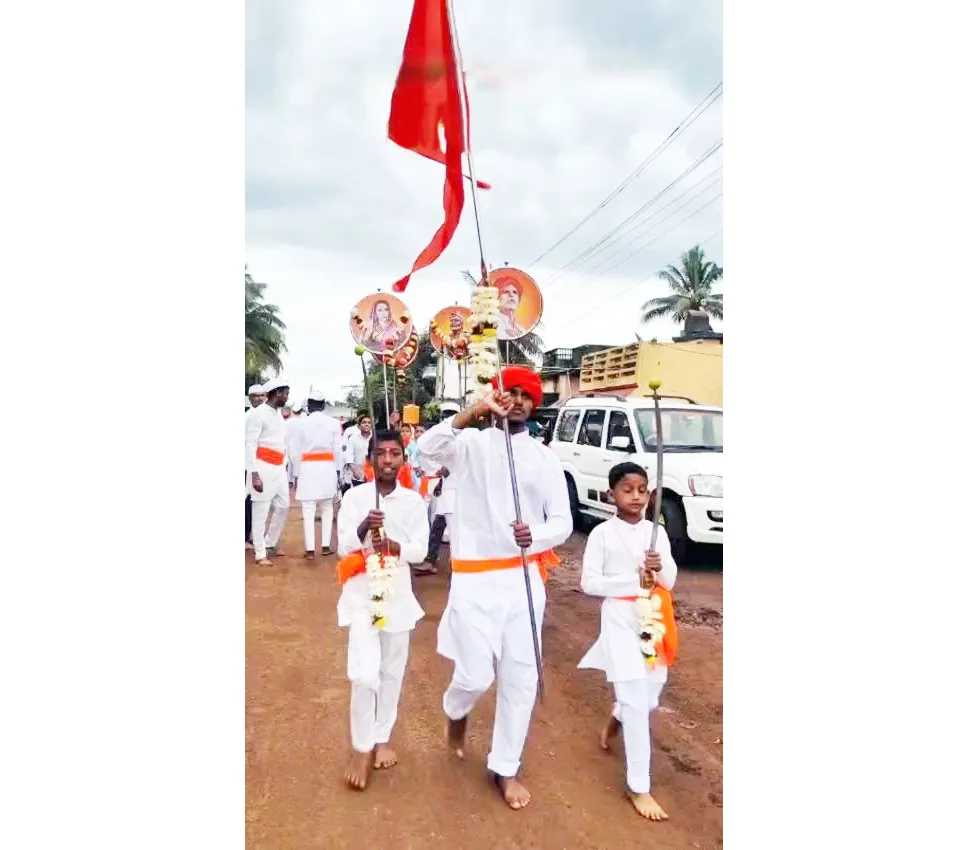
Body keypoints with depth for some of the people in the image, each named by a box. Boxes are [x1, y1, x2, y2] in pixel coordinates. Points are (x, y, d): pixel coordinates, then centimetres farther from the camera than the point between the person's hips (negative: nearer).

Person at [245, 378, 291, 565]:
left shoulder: (278, 412, 14)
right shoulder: (259, 413, -10)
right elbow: (250, 444, -14)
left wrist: (285, 463, 14)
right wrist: (254, 474, -19)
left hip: (279, 467, 8)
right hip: (263, 467, -8)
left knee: (283, 506, 12)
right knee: (261, 511, -2)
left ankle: (270, 544, 26)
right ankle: (260, 554, 5)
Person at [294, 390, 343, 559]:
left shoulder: (301, 423, -2)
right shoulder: (333, 423, 0)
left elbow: (298, 450, 0)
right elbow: (337, 449, 1)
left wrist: (297, 474, 6)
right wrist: (336, 470, 10)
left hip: (308, 468, -1)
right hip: (327, 467, 1)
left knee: (308, 511, 1)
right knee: (327, 509, 13)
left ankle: (310, 549, 0)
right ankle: (326, 546, 15)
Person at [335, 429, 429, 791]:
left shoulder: (413, 500, -2)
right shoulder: (354, 496, -6)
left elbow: (419, 550, -6)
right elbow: (344, 546, -10)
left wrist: (391, 544, -25)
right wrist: (364, 528, -30)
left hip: (397, 592, 2)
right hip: (362, 592, -2)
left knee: (392, 671, 12)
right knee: (364, 673, -9)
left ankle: (382, 738, 33)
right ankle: (362, 748, 11)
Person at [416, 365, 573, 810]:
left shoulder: (545, 458, 4)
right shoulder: (471, 443, -1)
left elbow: (563, 521, 3)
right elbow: (427, 449, -22)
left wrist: (535, 535, -19)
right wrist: (473, 412, -30)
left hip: (525, 578, 3)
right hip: (475, 578, -2)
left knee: (520, 677, 8)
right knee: (476, 674, -1)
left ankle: (504, 768, 28)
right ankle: (455, 711, 37)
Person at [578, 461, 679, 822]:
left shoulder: (657, 532, 3)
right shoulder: (602, 533, -9)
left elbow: (670, 581, 4)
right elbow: (589, 582, -11)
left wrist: (660, 568, -19)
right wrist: (633, 581, -21)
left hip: (653, 620, 5)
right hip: (620, 619, -5)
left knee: (649, 698, 15)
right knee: (636, 701, -6)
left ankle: (616, 718, 50)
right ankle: (638, 786, 9)